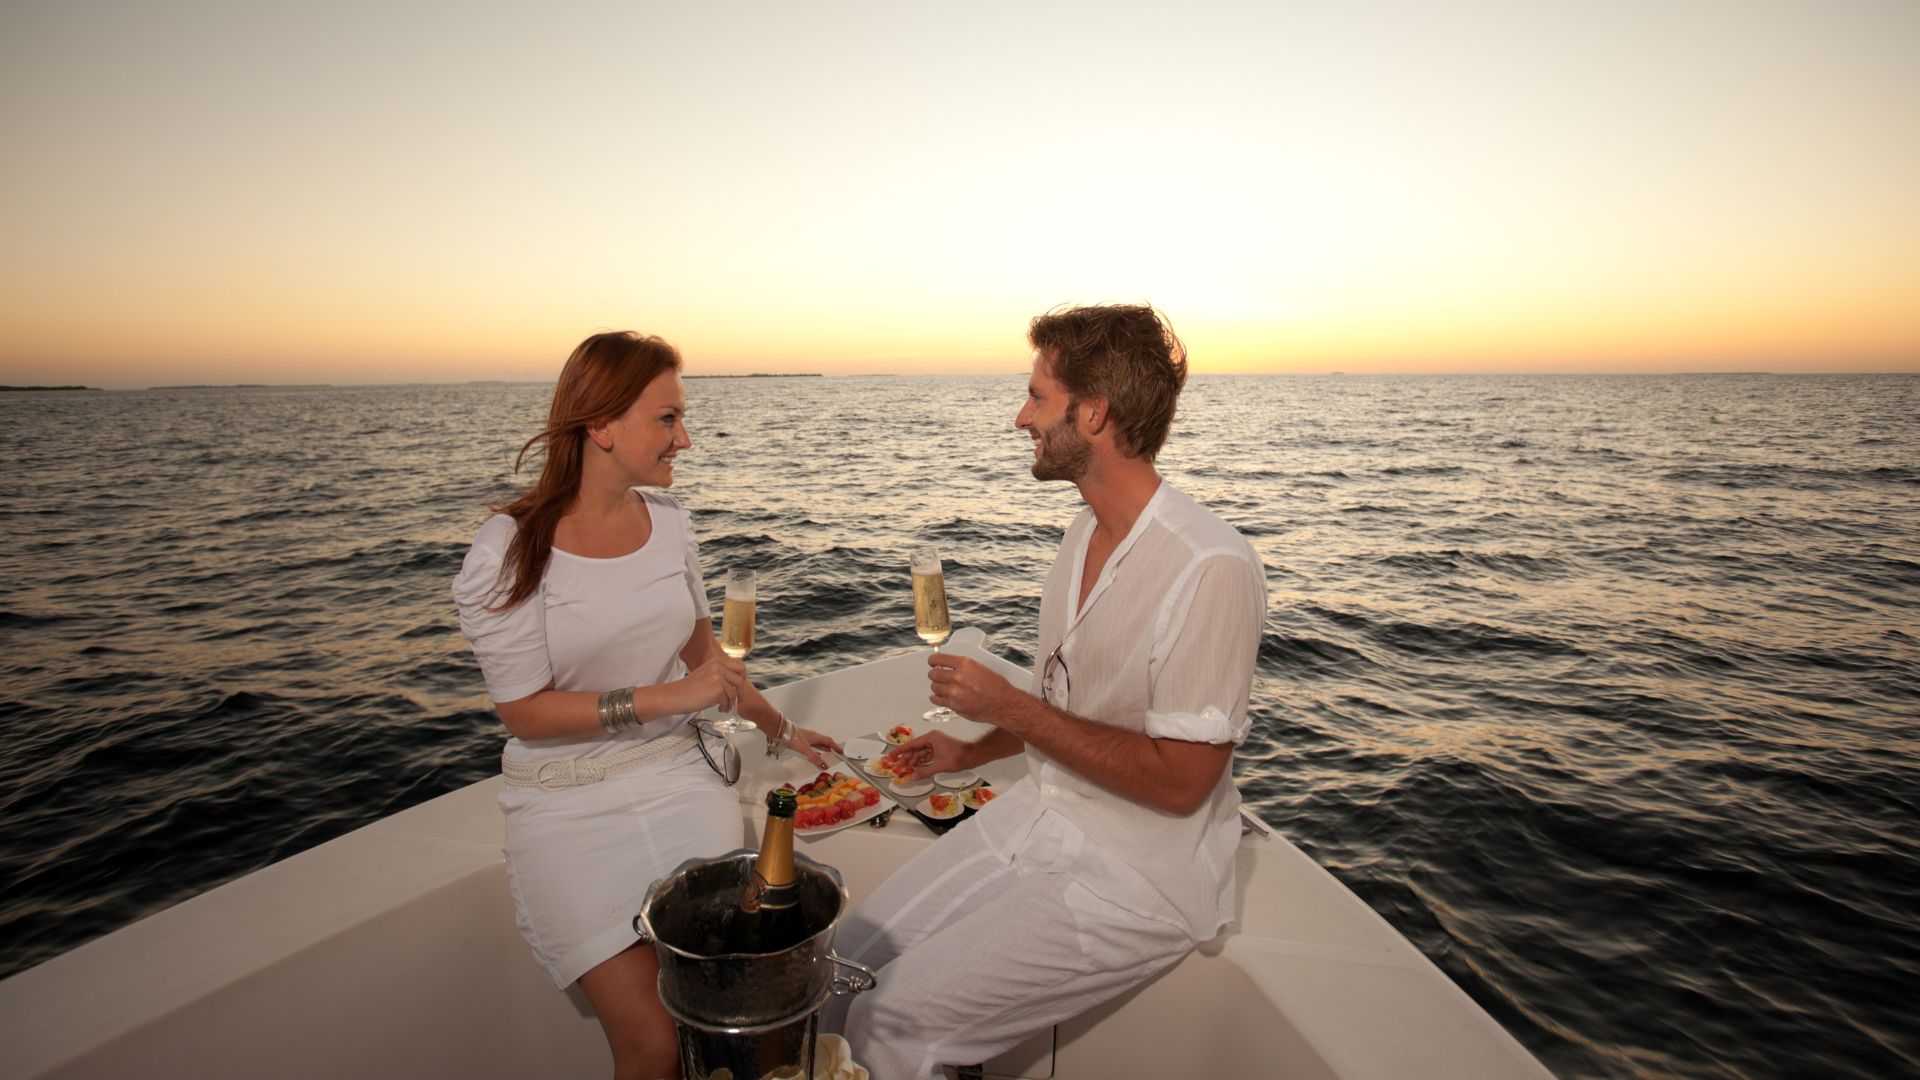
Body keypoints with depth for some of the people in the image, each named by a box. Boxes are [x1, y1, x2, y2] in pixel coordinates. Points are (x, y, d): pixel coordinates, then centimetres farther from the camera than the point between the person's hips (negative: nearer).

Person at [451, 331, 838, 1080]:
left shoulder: (668, 519, 2)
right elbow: (523, 711, -11)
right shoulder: (509, 551, -12)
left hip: (680, 774, 4)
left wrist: (780, 730, 22)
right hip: (571, 802, -3)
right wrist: (667, 698, -19)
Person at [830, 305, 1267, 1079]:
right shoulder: (1086, 533, 6)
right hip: (1039, 815, 8)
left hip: (1139, 879, -7)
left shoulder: (1211, 570, -23)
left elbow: (1179, 781, -23)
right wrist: (972, 752, 17)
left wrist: (1008, 707, -19)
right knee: (843, 963, 2)